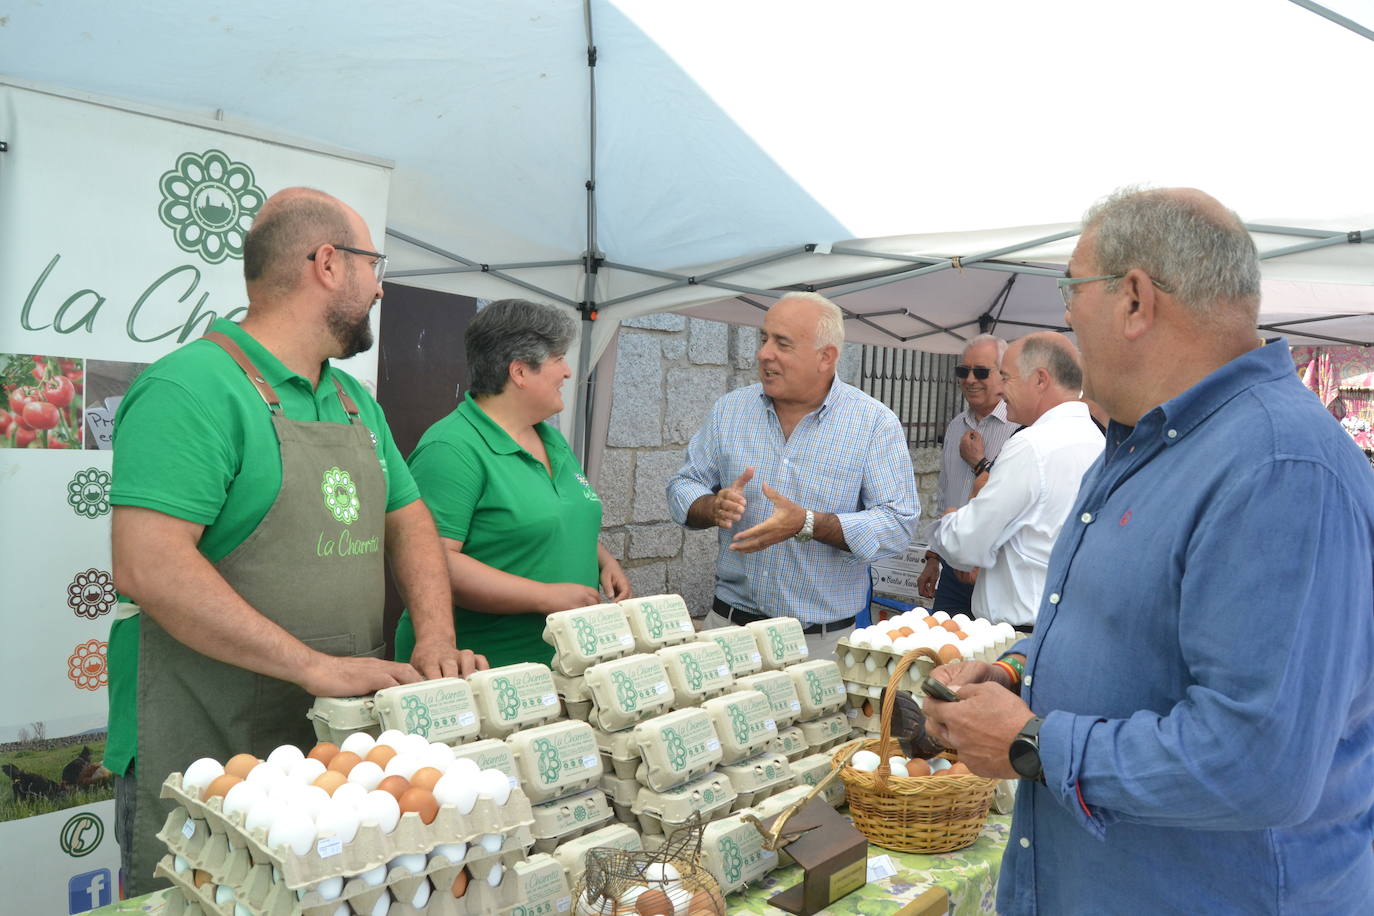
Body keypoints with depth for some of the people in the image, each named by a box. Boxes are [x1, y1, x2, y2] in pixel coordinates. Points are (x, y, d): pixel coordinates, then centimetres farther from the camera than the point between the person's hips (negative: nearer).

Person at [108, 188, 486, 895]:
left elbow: (408, 524, 12)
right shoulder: (191, 387, -15)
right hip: (203, 761, -7)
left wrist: (435, 639, -5)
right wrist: (315, 666, -27)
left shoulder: (355, 401, 12)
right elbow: (148, 567, -24)